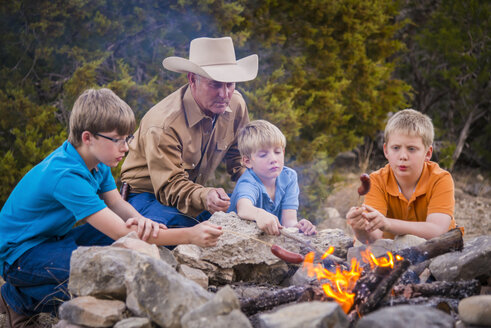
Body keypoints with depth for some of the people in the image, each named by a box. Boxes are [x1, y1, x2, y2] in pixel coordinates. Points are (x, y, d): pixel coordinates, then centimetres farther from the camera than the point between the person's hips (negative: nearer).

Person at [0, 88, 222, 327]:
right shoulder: (66, 176, -31)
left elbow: (117, 204, 3)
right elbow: (121, 233, -34)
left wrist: (141, 221, -23)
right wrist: (189, 236, -37)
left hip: (53, 239, 9)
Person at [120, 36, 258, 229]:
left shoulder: (236, 105, -7)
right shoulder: (164, 124, -29)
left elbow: (239, 156, 9)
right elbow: (170, 188, -28)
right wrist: (205, 197, -50)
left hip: (195, 191, 7)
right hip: (149, 196, -6)